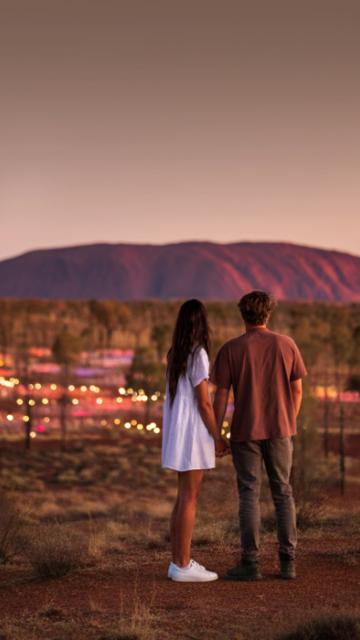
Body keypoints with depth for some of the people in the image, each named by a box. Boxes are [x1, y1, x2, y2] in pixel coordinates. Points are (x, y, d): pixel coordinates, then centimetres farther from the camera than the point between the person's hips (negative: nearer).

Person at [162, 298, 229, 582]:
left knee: (184, 497, 12)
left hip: (177, 431, 9)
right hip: (193, 433, -9)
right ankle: (184, 566, -1)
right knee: (189, 498, -4)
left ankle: (178, 561, 16)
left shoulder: (175, 354, 11)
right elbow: (204, 403, -17)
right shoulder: (198, 354, -15)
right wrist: (218, 438, -9)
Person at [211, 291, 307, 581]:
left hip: (245, 431, -2)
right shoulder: (287, 345, -1)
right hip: (279, 430, 2)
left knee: (249, 495, 3)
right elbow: (297, 390, 2)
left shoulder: (231, 349, -6)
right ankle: (288, 561, 7)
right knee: (283, 494, 10)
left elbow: (221, 396, -7)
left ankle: (251, 563, 1)